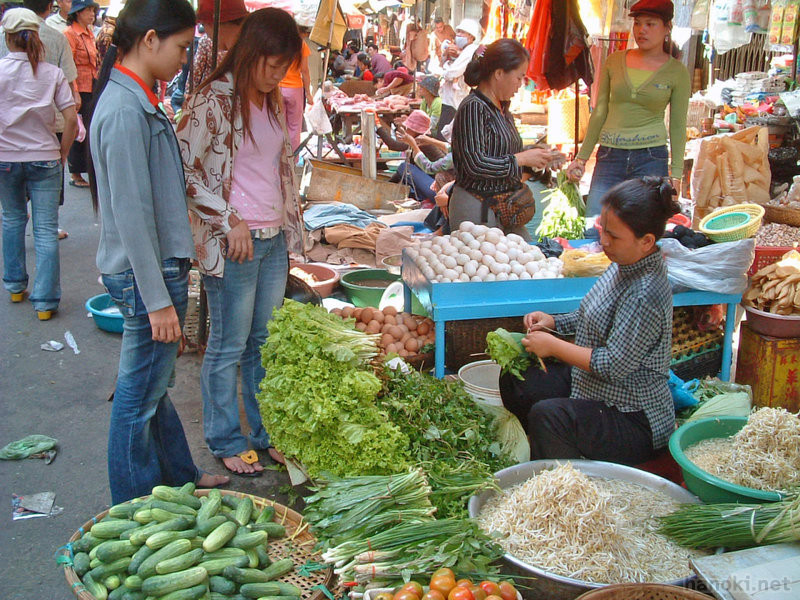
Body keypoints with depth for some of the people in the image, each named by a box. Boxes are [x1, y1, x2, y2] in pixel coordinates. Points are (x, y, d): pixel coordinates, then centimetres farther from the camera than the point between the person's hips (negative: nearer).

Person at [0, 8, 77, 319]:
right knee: (46, 230, 1)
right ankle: (45, 301, 1)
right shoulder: (53, 74, -5)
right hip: (45, 159, -1)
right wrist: (62, 153, 3)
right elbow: (71, 118, -9)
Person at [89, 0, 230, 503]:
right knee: (141, 394, 5)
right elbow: (131, 215, -23)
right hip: (146, 275, -10)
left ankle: (179, 476, 38)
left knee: (153, 384, 22)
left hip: (159, 267, 10)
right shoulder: (125, 112, -21)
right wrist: (158, 300, -20)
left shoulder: (138, 100, 10)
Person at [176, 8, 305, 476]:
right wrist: (230, 221, -15)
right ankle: (226, 441, 21)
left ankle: (267, 432, 28)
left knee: (265, 342, 15)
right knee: (229, 347, 5)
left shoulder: (277, 103, 12)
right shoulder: (214, 100, -11)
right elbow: (186, 169, -12)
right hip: (234, 244, -7)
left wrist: (292, 229, 16)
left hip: (275, 240, 7)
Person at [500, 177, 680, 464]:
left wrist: (553, 346, -17)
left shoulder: (645, 295, -28)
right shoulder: (622, 266, 1)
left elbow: (613, 365, -27)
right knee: (514, 381, 8)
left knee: (546, 415, -32)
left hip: (634, 420, -10)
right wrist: (555, 322, 3)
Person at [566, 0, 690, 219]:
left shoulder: (676, 72, 2)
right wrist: (582, 157, 10)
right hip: (609, 157, 2)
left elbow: (678, 126, 5)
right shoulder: (615, 61, 7)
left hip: (650, 159, -2)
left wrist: (676, 174, 0)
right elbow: (600, 112, 12)